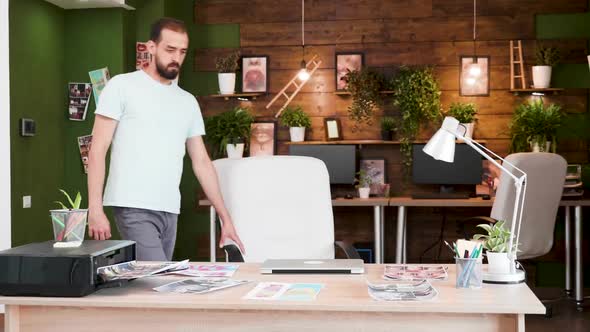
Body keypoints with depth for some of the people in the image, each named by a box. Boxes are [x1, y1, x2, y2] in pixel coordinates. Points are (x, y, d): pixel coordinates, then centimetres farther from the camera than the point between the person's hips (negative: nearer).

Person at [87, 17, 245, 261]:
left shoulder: (188, 102, 15)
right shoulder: (122, 86, 0)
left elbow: (202, 162, 17)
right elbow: (98, 150, -4)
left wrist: (225, 217, 13)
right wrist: (95, 209, -13)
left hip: (170, 211, 6)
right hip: (134, 208, -5)